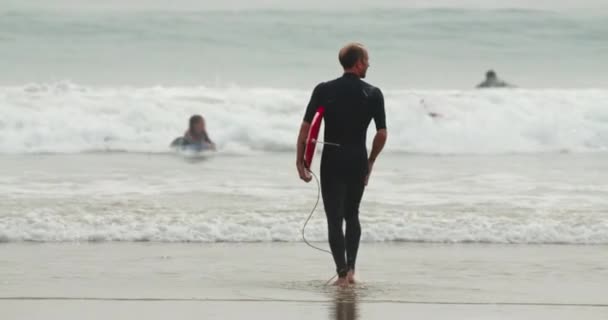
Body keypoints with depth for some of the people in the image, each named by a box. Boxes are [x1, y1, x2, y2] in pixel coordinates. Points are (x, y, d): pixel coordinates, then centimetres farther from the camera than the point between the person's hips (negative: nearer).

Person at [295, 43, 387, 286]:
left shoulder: (324, 91, -2)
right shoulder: (373, 94, -1)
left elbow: (306, 128, -7)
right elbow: (382, 134, -1)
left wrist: (300, 161, -2)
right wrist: (370, 161, 13)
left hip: (332, 161, -1)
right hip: (358, 161, 1)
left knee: (334, 219, 2)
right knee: (352, 216, 19)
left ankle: (342, 273, -4)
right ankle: (350, 268, 8)